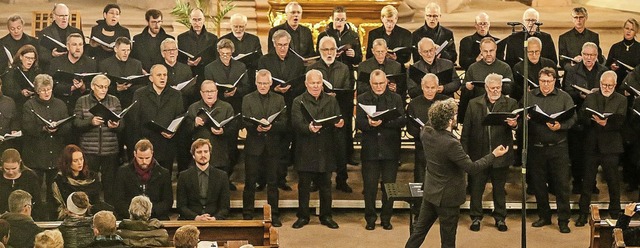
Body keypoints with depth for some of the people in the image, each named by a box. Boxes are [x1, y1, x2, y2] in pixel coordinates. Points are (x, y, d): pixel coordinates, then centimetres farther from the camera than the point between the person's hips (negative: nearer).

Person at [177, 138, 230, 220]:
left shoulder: (222, 176, 9)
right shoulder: (184, 176, 8)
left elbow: (225, 207, 7)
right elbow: (181, 206, 3)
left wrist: (215, 218, -12)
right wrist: (196, 217, -13)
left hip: (214, 221, 1)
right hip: (190, 222, 0)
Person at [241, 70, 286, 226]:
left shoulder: (279, 99, 9)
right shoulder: (248, 99, 6)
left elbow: (284, 123, 0)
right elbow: (245, 122, -5)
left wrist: (271, 126, -19)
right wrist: (256, 127, -25)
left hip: (272, 146, 1)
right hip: (253, 146, -1)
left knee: (273, 183, 6)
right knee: (250, 182, 3)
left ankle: (274, 216, 13)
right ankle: (247, 215, 11)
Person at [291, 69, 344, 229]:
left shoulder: (331, 101, 12)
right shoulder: (299, 102, 2)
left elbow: (338, 120, 5)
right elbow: (296, 123, -11)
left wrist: (339, 123, -19)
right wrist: (309, 128, -31)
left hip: (326, 150, 2)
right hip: (306, 151, -2)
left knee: (326, 186, 9)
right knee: (304, 186, 4)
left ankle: (326, 216, 19)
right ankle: (303, 216, 15)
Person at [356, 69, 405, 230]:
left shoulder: (396, 99, 7)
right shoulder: (362, 99, 7)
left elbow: (402, 121, -5)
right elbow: (359, 123, -3)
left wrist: (383, 122, -19)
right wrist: (369, 123, -25)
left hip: (390, 150, 0)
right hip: (370, 149, 0)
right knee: (370, 186, 2)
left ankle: (386, 219, 17)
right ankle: (370, 219, 15)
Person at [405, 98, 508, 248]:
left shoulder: (426, 133, -8)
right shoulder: (451, 144, -30)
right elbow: (472, 167, -24)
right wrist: (493, 155, -16)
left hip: (430, 192, 7)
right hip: (447, 197, -7)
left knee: (419, 229, 19)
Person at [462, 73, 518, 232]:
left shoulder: (510, 104, 2)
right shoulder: (473, 104, 3)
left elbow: (517, 122, -12)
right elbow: (466, 130, 2)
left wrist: (514, 124, -36)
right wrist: (465, 152, -3)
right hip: (478, 154, 0)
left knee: (499, 188, 11)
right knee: (476, 187, 7)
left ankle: (500, 218, 24)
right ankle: (476, 217, 21)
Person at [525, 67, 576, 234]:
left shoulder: (564, 97, 3)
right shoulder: (529, 97, 8)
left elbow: (572, 118, -4)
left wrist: (560, 126, -21)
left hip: (558, 147, -2)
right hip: (536, 147, 2)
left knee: (562, 184, -2)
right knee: (538, 184, 10)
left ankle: (563, 220, 5)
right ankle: (544, 216, 24)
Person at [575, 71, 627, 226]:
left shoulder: (621, 100, 2)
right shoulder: (590, 98, 9)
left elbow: (620, 121, -10)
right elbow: (582, 117, -1)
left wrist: (606, 123, -29)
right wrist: (593, 119, -21)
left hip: (610, 146, -2)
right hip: (592, 145, 2)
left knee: (613, 182, 7)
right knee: (587, 181, 7)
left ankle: (615, 214, 20)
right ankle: (583, 214, 15)